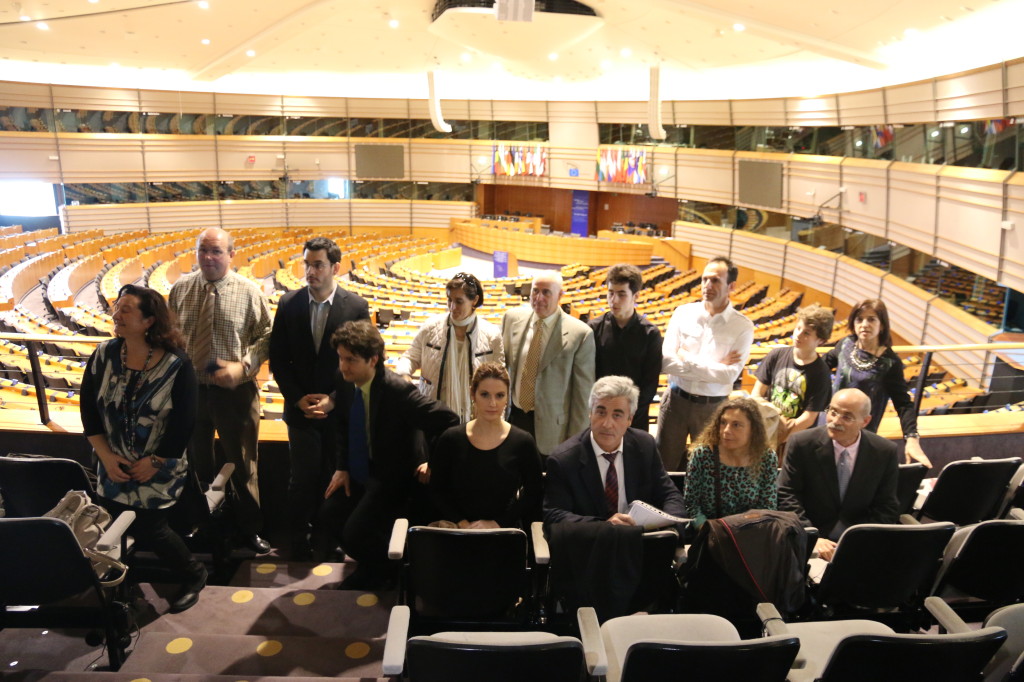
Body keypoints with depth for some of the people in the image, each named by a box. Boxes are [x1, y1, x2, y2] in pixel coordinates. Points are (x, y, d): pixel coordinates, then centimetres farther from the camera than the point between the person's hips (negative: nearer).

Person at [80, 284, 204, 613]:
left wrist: (153, 463, -12)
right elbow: (88, 408, -1)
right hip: (115, 465, 4)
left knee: (147, 526, -5)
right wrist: (106, 456, -7)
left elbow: (184, 423, -14)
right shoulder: (103, 355, -6)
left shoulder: (176, 364, -17)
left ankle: (193, 575, 20)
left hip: (161, 466, -4)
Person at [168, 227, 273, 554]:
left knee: (242, 462, 9)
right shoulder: (180, 289, 1)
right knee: (195, 461, 20)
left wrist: (242, 366, -19)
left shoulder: (249, 292, -8)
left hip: (234, 390, -3)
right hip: (189, 388, 3)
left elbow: (265, 337, -6)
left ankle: (250, 527, 27)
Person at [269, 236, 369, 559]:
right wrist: (299, 399, -7)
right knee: (303, 478, 5)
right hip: (301, 408, 1)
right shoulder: (289, 304, -1)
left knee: (336, 478, 9)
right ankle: (299, 541, 22)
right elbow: (278, 359, 3)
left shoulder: (356, 307, -6)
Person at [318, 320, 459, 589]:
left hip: (394, 476, -7)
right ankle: (370, 563, 32)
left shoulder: (398, 391, -29)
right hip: (357, 471, 7)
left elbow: (448, 420, -26)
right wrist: (342, 466, 3)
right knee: (326, 523, 3)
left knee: (356, 533, -17)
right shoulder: (345, 383, -7)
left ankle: (377, 571, 19)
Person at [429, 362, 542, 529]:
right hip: (458, 533, 0)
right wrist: (462, 523, -5)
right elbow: (436, 491, 6)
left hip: (505, 533, 0)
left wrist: (497, 523, -3)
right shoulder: (450, 439, 1)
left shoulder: (523, 442, 0)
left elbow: (532, 495, 4)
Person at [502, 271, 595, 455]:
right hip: (512, 417, 3)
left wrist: (576, 440, -6)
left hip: (550, 427, -3)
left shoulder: (580, 334, -12)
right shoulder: (512, 318, 1)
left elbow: (583, 391, -8)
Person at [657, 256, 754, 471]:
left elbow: (729, 375, -17)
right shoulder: (683, 313, -3)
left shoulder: (742, 327, -7)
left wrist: (686, 361, -13)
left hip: (712, 407, -1)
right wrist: (715, 367, -14)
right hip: (676, 400, 1)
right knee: (664, 465, 11)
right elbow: (665, 362, -12)